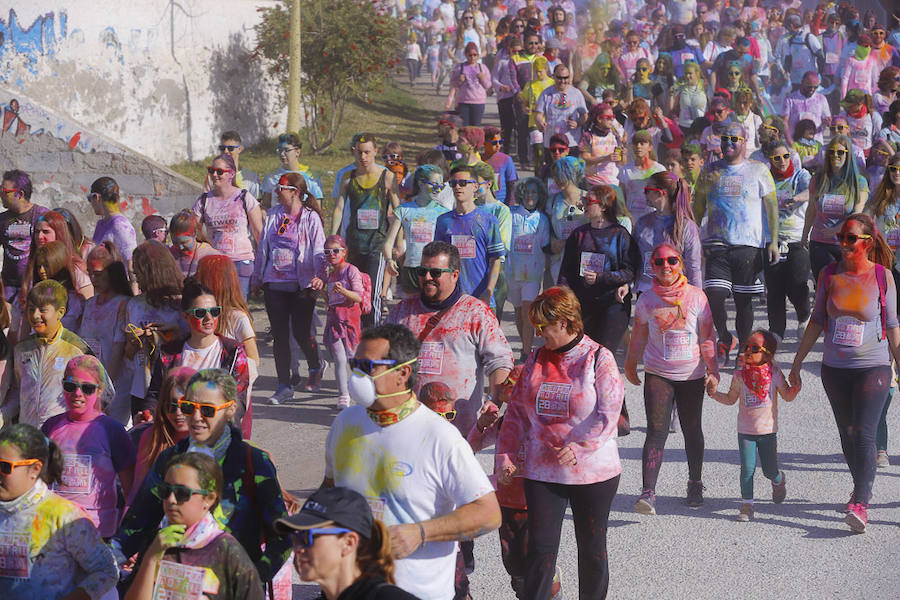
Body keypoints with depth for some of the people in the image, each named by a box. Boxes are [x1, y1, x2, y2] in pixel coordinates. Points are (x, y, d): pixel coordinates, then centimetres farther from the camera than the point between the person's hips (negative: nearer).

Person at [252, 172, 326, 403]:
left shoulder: (311, 217, -3)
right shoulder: (273, 215, 10)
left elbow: (318, 251, -7)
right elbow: (262, 248, 17)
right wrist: (257, 279, 20)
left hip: (301, 285, -4)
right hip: (275, 284, 4)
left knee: (301, 332, -3)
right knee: (279, 335, 3)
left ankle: (316, 366, 29)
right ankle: (284, 386, 10)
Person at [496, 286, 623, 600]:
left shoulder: (599, 358, -6)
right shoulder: (536, 360, 7)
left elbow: (608, 413, -12)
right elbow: (517, 412, 10)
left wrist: (578, 447, -19)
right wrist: (506, 456, 3)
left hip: (592, 471, -3)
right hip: (541, 471, 3)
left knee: (592, 548, 11)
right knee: (541, 547, -2)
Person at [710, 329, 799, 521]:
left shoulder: (774, 373, -4)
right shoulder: (740, 376, -2)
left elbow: (787, 396, 1)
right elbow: (731, 399, 8)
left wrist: (795, 388, -19)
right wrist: (715, 394, -8)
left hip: (768, 430, 0)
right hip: (745, 431, 0)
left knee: (770, 471, 4)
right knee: (747, 468, -6)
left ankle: (779, 480, 40)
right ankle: (747, 505, 5)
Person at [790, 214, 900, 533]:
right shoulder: (829, 274, 3)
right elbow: (817, 321, 10)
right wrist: (797, 363, 11)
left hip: (873, 367, -4)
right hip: (834, 369, 4)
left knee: (864, 434, -14)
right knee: (847, 434, 11)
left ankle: (860, 505, -17)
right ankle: (862, 486, 30)